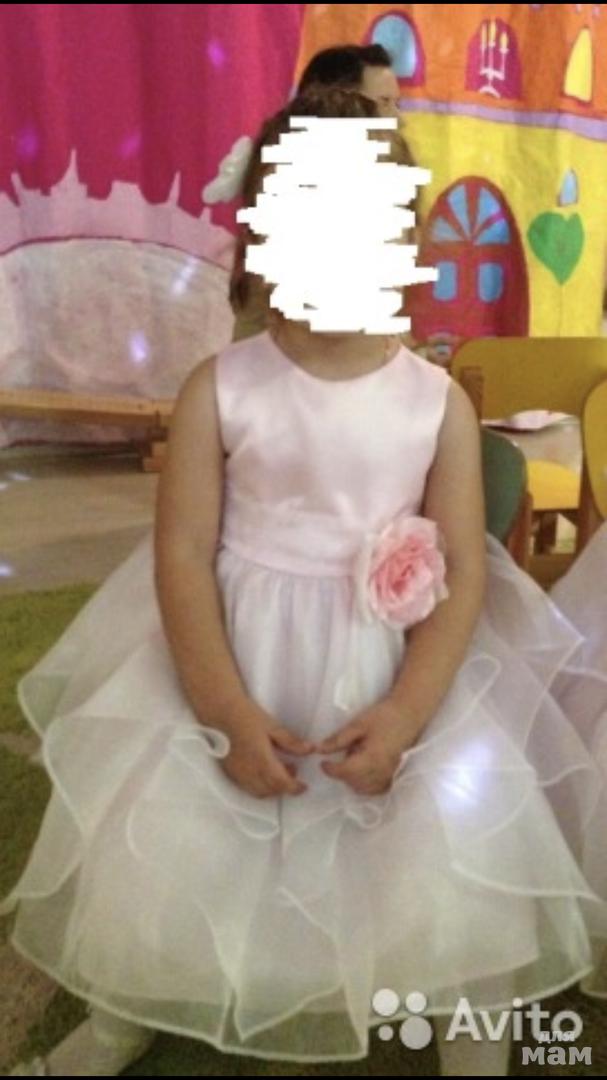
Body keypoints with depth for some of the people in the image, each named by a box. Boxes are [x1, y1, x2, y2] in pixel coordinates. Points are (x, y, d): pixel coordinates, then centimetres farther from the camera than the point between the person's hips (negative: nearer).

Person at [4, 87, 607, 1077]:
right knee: (150, 843, 1)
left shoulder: (438, 400, -6)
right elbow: (182, 554, -10)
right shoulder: (219, 388, -9)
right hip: (233, 654, 0)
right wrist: (227, 712, -17)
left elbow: (464, 573, -6)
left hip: (392, 667, 1)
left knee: (464, 841, -9)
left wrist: (406, 714, -18)